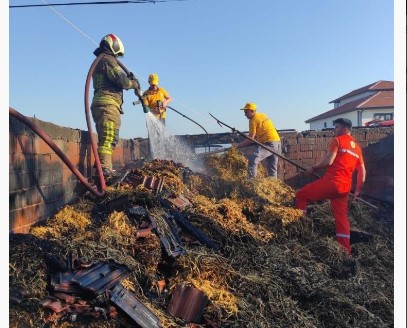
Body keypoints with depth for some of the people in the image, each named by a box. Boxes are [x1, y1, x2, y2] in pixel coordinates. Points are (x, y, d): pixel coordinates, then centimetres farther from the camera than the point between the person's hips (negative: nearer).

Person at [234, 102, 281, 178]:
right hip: (277, 142, 10)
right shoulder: (262, 115, 17)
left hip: (269, 143, -10)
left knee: (253, 159, -22)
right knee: (272, 168, 17)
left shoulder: (253, 120, -9)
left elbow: (250, 139, -11)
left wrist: (238, 145, -6)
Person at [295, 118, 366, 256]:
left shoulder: (337, 140, -1)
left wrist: (313, 168, 3)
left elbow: (328, 161, -13)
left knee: (301, 195, 9)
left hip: (331, 182, -7)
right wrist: (358, 190, 22)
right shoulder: (357, 147, 20)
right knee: (341, 216, 11)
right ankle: (346, 250, 11)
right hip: (345, 187, 7)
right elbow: (362, 171, 17)